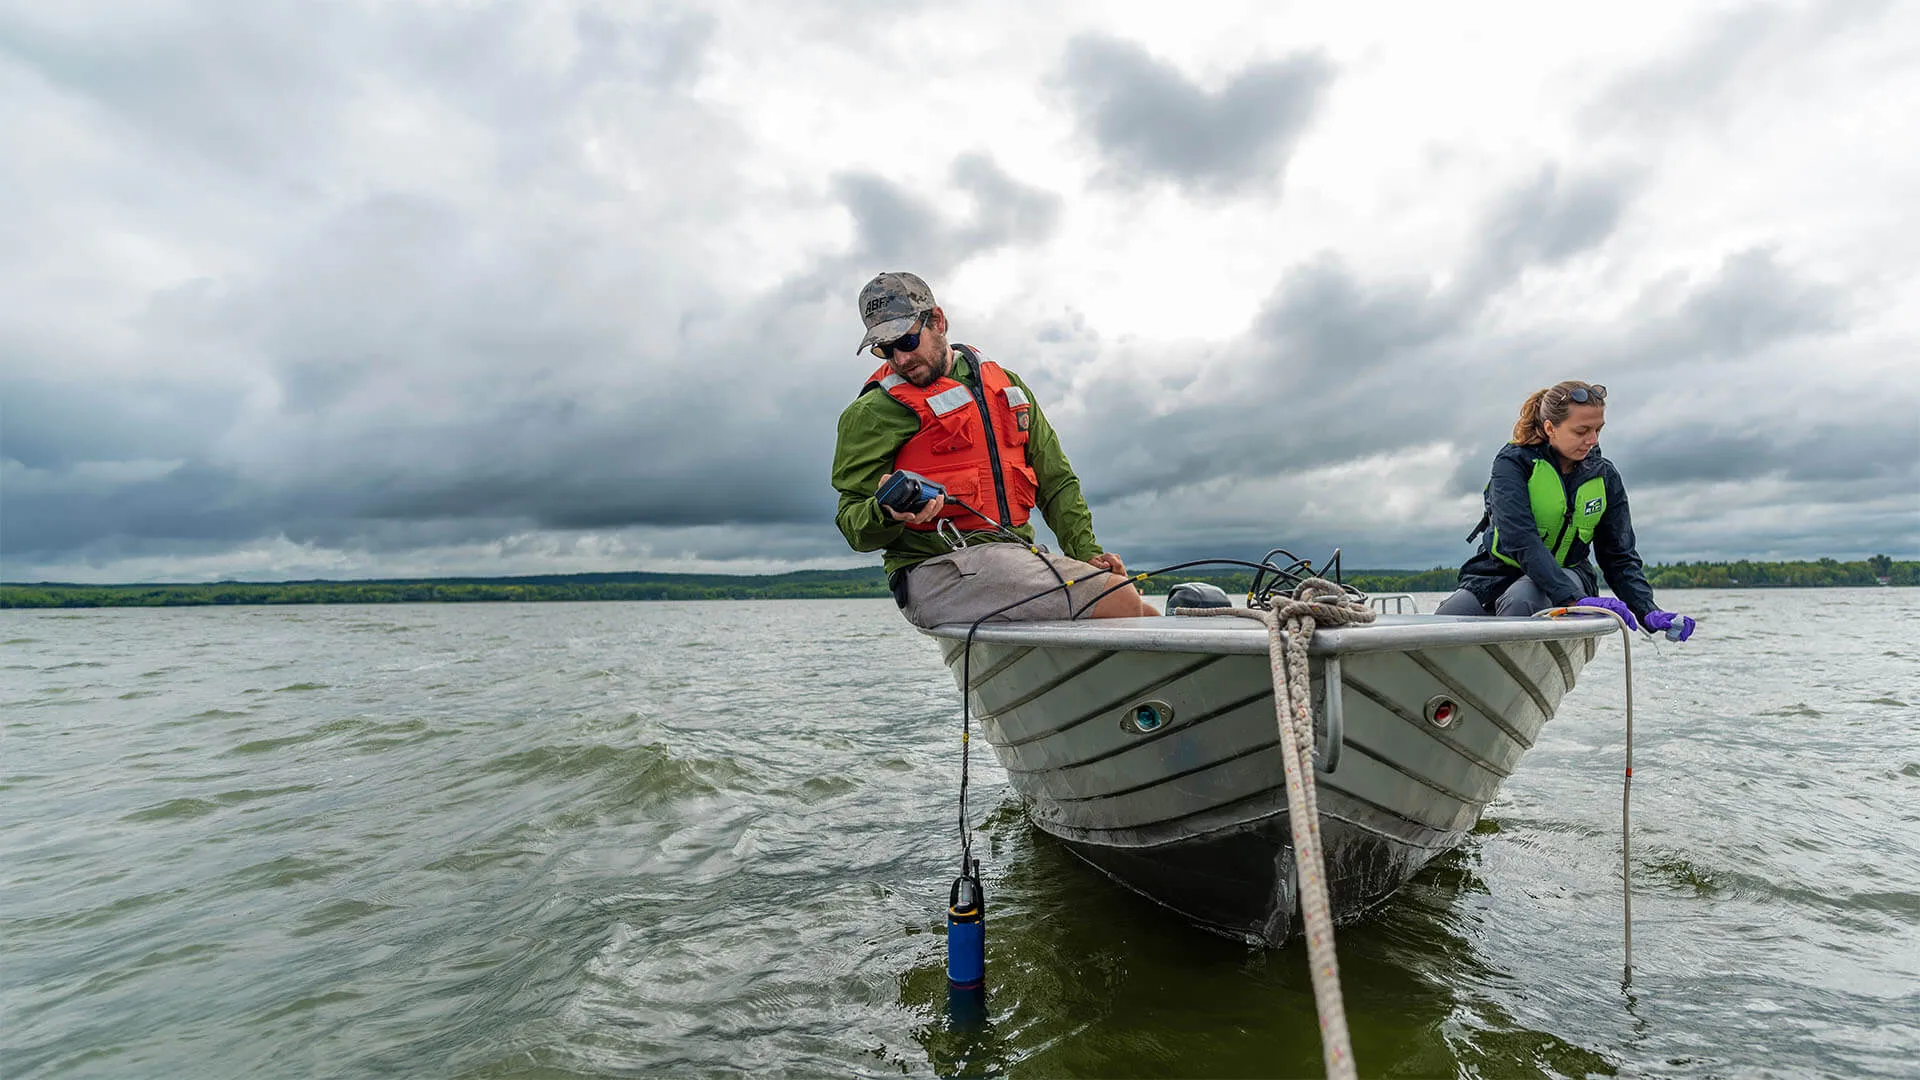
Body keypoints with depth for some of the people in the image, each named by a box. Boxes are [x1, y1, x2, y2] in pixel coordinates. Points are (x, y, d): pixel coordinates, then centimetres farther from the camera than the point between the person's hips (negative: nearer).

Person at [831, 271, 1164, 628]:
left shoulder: (1007, 385, 19)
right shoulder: (875, 411, 1)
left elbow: (1056, 481, 21)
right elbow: (852, 521, -1)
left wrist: (1087, 552, 8)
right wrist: (887, 514, -25)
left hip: (1015, 553, 6)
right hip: (938, 569, -6)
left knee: (1145, 618, -6)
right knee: (1120, 602, -21)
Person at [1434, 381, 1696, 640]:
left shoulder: (1605, 477, 1)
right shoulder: (1512, 462, -13)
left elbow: (1619, 556, 4)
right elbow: (1521, 541, -28)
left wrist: (1647, 611, -14)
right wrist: (1574, 599, -38)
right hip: (1499, 573, -2)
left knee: (1522, 598, -37)